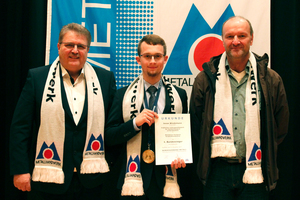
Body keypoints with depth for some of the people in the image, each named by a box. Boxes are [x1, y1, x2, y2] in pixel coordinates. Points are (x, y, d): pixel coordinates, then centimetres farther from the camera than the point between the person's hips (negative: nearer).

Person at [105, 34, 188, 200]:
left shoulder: (179, 95, 7)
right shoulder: (123, 95, 4)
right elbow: (109, 137, -1)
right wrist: (135, 123, -16)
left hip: (167, 179, 1)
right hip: (133, 180, -1)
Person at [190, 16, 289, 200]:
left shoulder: (271, 80, 4)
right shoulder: (206, 79, 3)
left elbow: (280, 127, 10)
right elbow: (195, 124, 8)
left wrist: (263, 156, 7)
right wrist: (209, 154, 4)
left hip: (255, 171, 1)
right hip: (217, 170, 0)